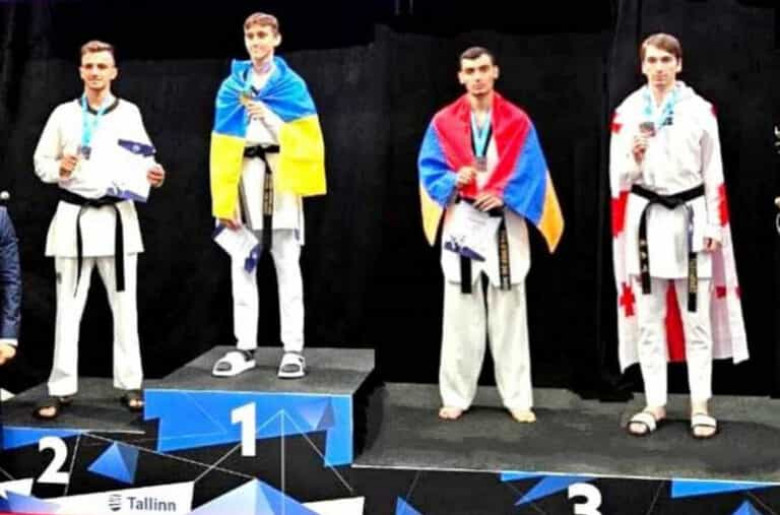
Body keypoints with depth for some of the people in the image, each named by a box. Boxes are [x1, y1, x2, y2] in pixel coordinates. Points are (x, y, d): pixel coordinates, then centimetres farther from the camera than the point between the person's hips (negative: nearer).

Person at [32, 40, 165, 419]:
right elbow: (41, 162, 7)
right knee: (68, 307, 4)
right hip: (74, 217, 0)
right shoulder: (63, 114, 5)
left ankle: (130, 385, 15)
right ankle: (61, 389, 11)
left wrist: (153, 175, -17)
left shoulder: (129, 113, 4)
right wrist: (59, 168, -14)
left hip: (116, 217, 0)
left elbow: (142, 162, 4)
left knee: (124, 305, 5)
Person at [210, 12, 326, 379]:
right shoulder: (232, 86, 10)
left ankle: (293, 349, 1)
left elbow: (306, 139, 0)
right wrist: (224, 200, -3)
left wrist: (269, 116, -10)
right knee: (242, 265, 3)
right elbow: (223, 145, 4)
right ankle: (245, 348, 9)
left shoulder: (292, 84, 7)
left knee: (287, 266, -1)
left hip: (281, 176, -2)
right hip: (245, 176, 2)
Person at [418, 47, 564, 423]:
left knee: (509, 315, 5)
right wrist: (454, 180, -19)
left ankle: (517, 398, 13)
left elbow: (531, 171, -3)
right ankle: (456, 396, 15)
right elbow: (429, 168, 0)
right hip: (462, 222, 0)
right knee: (460, 314, 5)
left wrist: (503, 195, -17)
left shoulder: (518, 122, 1)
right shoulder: (443, 122, 2)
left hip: (505, 224, 0)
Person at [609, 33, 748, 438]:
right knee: (648, 316, 5)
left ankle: (700, 405, 12)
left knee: (696, 316, 4)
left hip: (690, 216, -1)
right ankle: (655, 404, 15)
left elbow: (713, 173, 1)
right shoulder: (627, 112, 4)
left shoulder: (700, 110, 0)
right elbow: (618, 176, 4)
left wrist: (714, 226, -4)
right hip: (645, 219, 2)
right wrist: (635, 156, -18)